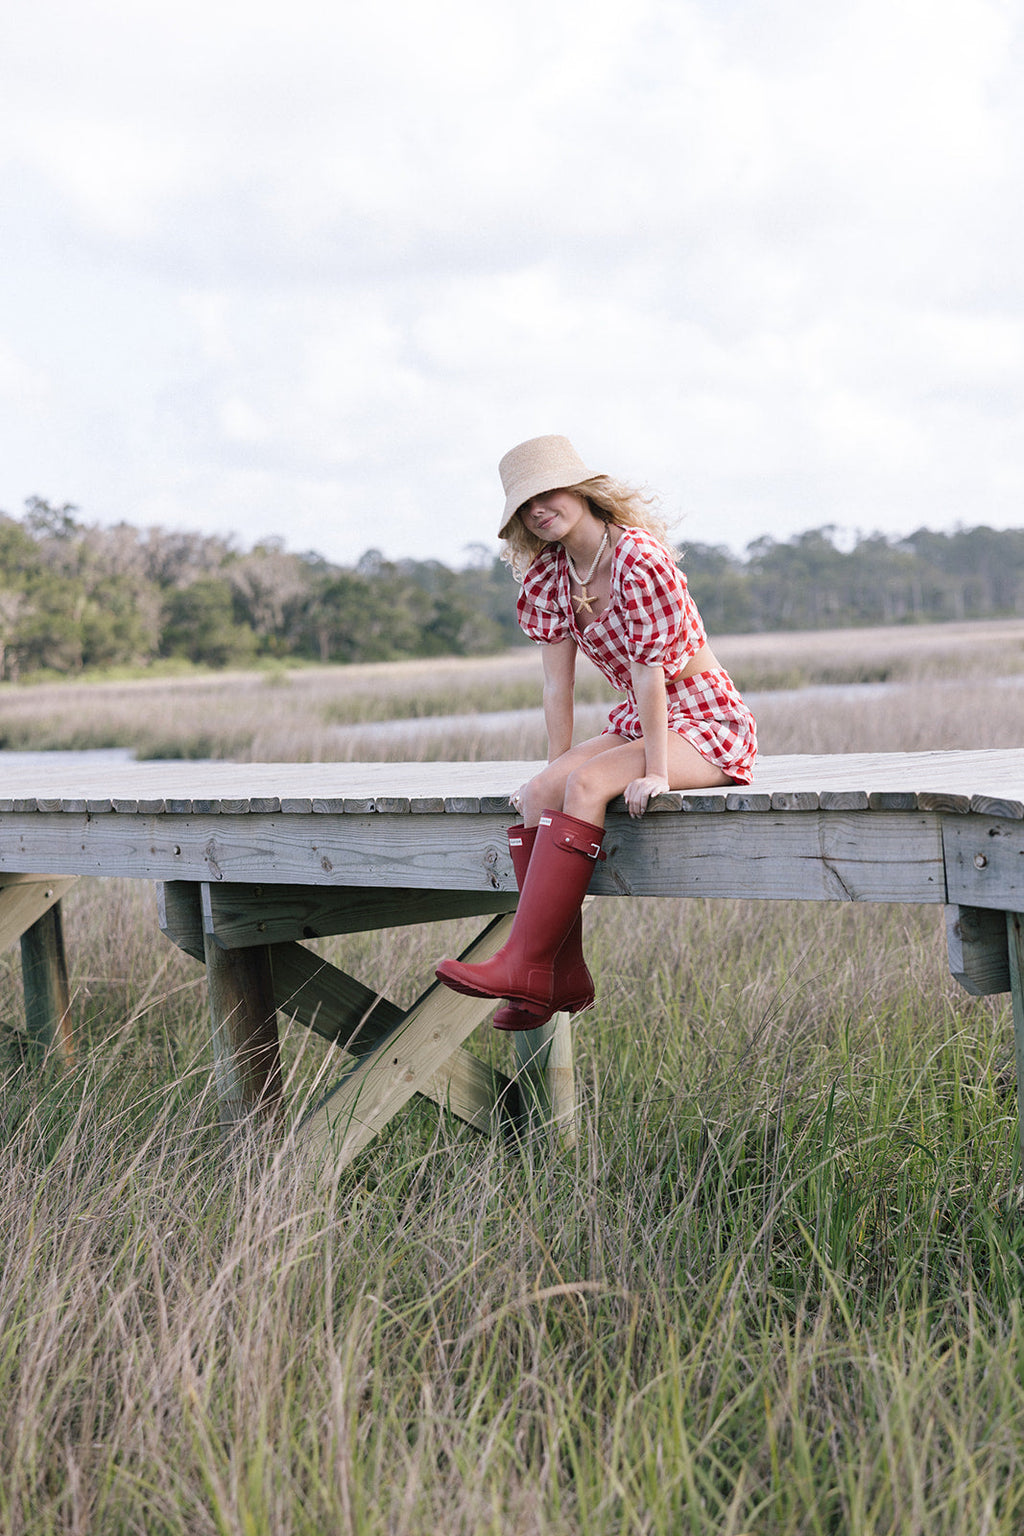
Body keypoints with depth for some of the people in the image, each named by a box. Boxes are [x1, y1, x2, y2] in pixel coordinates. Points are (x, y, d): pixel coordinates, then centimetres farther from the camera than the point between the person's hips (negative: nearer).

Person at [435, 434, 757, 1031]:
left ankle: (524, 964, -34)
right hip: (639, 723, 7)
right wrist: (558, 765, -1)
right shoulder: (548, 575, 4)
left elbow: (650, 669, -22)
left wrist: (655, 772, -24)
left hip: (706, 721, -7)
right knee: (540, 793, -17)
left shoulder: (638, 557, -19)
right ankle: (565, 978, -19)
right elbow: (558, 680, 4)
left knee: (587, 786, -30)